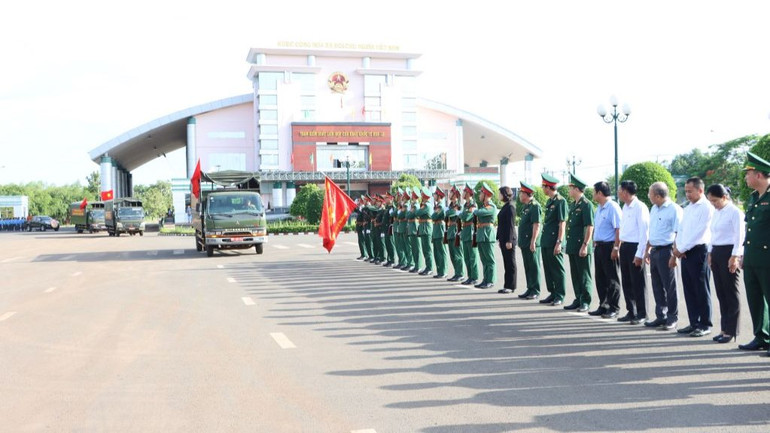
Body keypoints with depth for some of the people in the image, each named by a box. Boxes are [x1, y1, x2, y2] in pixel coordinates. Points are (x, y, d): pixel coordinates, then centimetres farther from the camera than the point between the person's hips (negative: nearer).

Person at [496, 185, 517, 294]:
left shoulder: (510, 207, -13)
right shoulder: (505, 207, 15)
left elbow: (511, 225, -17)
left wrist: (509, 240, -20)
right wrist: (499, 239, 18)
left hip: (509, 239, -9)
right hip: (503, 239, 9)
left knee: (510, 263, -3)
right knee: (506, 263, 11)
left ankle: (511, 286, 2)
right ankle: (507, 285, 16)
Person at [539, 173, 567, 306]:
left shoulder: (561, 201, -11)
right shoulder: (549, 202, 15)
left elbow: (562, 223, -15)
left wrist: (559, 242, -18)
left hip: (554, 242, -9)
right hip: (546, 241, 9)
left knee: (558, 270, -1)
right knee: (548, 269, 13)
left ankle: (560, 296, 5)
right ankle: (552, 294, 21)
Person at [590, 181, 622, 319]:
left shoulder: (613, 207, -14)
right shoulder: (599, 208, 15)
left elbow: (619, 229, -19)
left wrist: (616, 248, -22)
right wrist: (595, 243, 16)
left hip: (609, 247, -9)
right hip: (599, 246, 9)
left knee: (612, 279, 0)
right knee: (600, 278, 13)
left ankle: (614, 308, 7)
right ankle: (603, 306, 22)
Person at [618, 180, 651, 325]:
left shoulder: (640, 207, -14)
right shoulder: (625, 207, 12)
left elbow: (644, 232, -17)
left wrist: (639, 254, -19)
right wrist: (620, 247, 12)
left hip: (635, 248, -9)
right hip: (624, 247, 9)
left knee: (638, 283, 0)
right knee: (626, 282, 13)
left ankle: (642, 314, 9)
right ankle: (631, 312, 23)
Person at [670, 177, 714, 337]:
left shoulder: (707, 208, -9)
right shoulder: (688, 208, 17)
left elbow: (699, 233, -15)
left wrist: (681, 249, -10)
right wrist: (677, 249, 2)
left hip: (698, 251, -8)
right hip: (684, 253, 8)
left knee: (701, 290, -2)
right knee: (689, 290, 10)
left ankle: (705, 325, 6)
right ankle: (694, 323, 17)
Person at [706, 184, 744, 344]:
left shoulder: (735, 212, -10)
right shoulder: (716, 213, 13)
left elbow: (739, 236, -14)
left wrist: (734, 257, -18)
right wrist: (710, 254, 14)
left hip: (729, 252, -8)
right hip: (716, 252, 8)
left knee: (731, 293, -2)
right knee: (720, 292, 10)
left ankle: (730, 331, 4)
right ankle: (724, 329, 16)